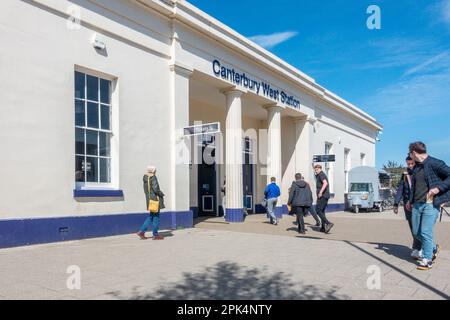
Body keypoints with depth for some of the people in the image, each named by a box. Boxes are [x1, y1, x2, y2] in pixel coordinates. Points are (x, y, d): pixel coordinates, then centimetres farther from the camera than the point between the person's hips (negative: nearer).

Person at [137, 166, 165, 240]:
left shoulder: (145, 178, 10)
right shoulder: (153, 177, -14)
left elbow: (145, 190, 13)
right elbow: (155, 188, -24)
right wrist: (161, 194, -7)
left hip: (149, 199, 8)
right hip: (155, 199, -8)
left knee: (151, 216, 16)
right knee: (156, 216, 1)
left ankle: (142, 231, 9)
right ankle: (155, 235, 7)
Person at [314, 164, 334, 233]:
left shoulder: (321, 174, -10)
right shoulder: (323, 175, 21)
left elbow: (325, 183, -28)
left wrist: (320, 192, -30)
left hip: (322, 196, -10)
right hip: (326, 196, 10)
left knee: (318, 211, -10)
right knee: (322, 211, 13)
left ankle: (328, 223, -21)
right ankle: (323, 227, 13)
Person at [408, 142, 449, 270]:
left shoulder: (434, 163, -10)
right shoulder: (416, 167, 15)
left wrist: (438, 188, -22)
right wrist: (411, 200, 23)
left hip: (431, 204, -8)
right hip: (417, 204, 8)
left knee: (426, 232, -6)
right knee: (416, 232, 11)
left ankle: (427, 260, 8)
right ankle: (434, 248, 35)